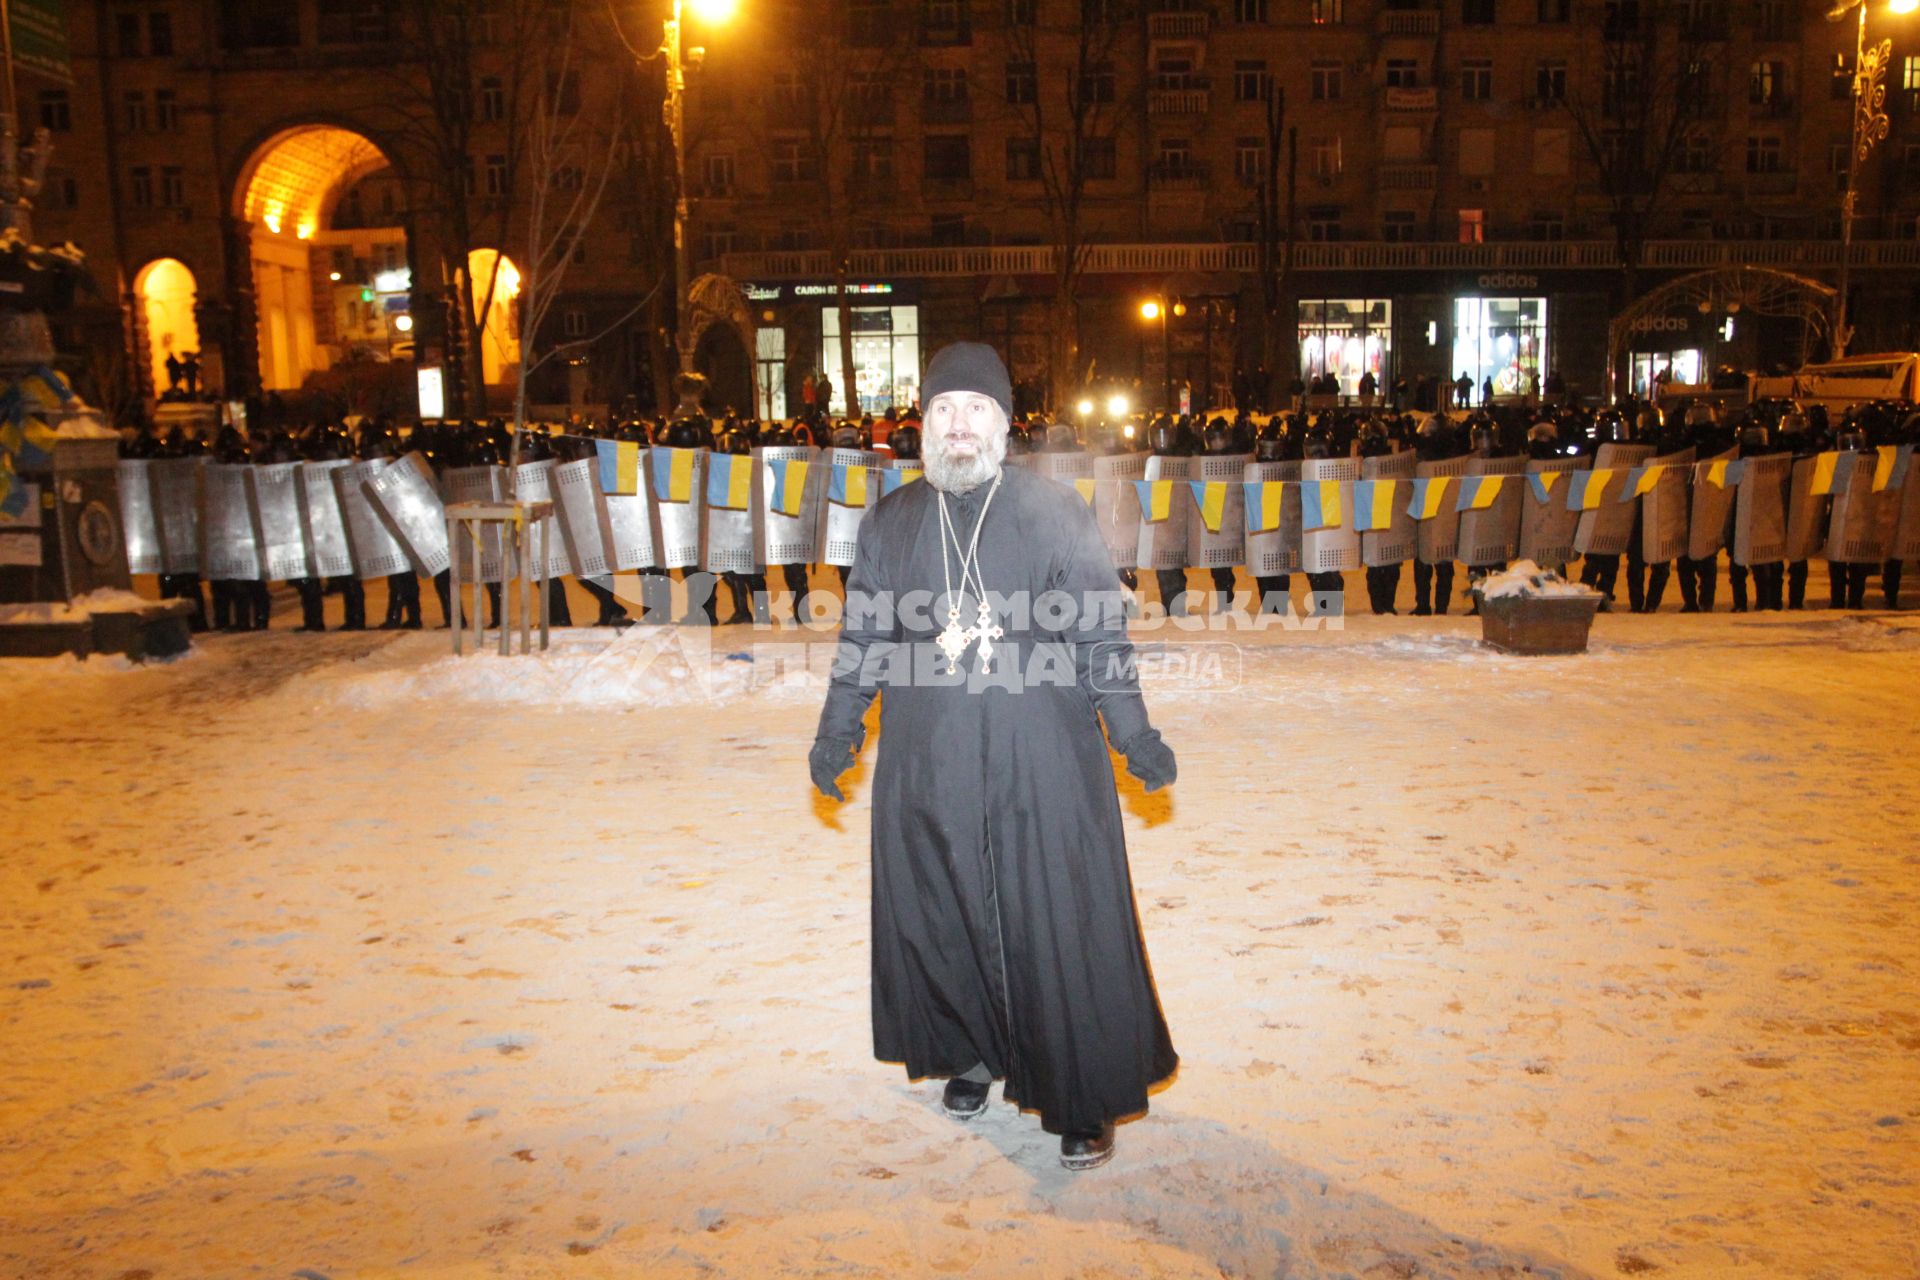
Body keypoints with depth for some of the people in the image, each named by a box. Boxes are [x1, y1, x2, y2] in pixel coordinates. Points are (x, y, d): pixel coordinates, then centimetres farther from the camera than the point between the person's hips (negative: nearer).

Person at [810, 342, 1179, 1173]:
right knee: (939, 917, 11)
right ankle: (971, 1054, 35)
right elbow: (862, 640, 15)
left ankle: (1084, 1103, 15)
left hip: (1041, 766, -3)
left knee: (1057, 924, 0)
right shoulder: (891, 523, 9)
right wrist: (836, 735, 14)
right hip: (927, 767, 3)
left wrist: (1132, 733, -2)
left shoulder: (1053, 512, 0)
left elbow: (1102, 637, 1)